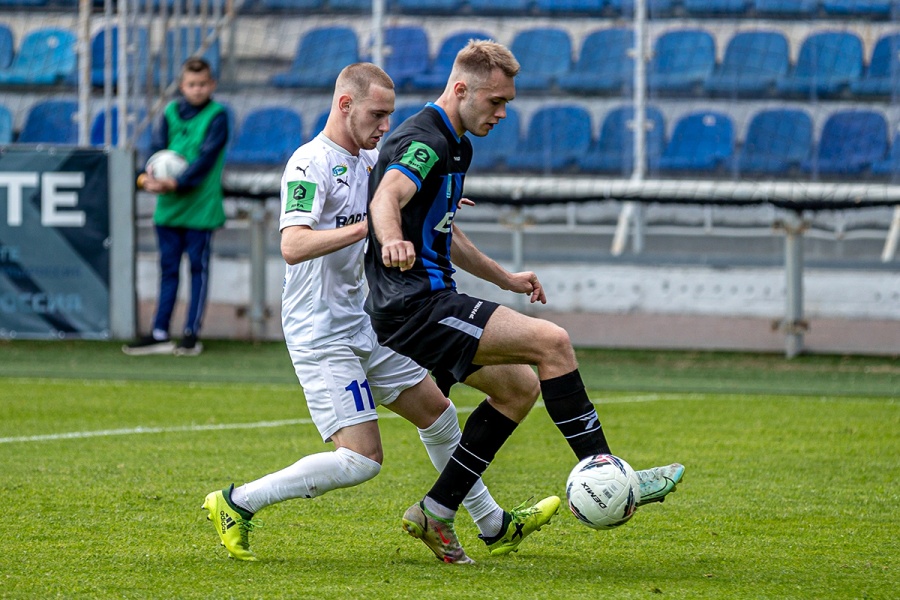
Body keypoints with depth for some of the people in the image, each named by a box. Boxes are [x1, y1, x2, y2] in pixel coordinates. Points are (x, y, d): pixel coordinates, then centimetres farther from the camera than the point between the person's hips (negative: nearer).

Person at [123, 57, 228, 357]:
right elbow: (157, 147, 1)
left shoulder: (217, 117, -5)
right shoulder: (171, 113, 8)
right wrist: (149, 176, -20)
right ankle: (160, 335, 13)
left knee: (198, 267, 3)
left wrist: (176, 182, -25)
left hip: (200, 205, -4)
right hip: (168, 206, 4)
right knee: (168, 268, 9)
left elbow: (206, 157, -14)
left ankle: (192, 334, 10)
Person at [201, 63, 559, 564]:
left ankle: (495, 526, 30)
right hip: (322, 335, -9)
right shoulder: (311, 164, -17)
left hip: (364, 325, 9)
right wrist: (366, 225, -38)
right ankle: (237, 504, -5)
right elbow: (293, 246, -31)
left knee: (436, 411, 16)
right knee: (362, 459, -15)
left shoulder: (368, 159, 9)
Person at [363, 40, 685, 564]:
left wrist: (503, 277, 36)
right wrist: (394, 242, -58)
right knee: (551, 341, -18)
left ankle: (436, 514, 12)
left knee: (519, 386, 15)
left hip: (430, 301, 11)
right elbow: (388, 196, -37)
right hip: (417, 306, -11)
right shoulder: (424, 141, -15)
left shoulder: (455, 145, 19)